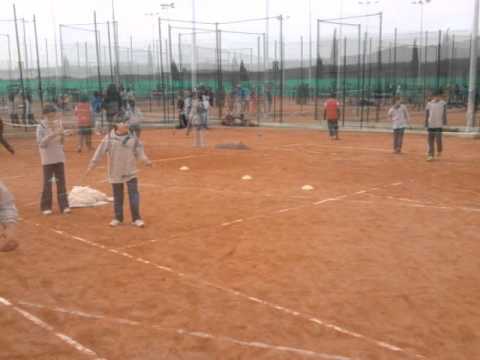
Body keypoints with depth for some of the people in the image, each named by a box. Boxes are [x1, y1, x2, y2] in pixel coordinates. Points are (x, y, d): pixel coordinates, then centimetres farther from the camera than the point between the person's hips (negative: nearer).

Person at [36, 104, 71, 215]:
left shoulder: (59, 124, 3)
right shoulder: (41, 127, -7)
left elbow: (61, 142, 7)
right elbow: (41, 143, -17)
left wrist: (62, 134, -13)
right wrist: (52, 135, -26)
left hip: (59, 157, 3)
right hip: (47, 159, -3)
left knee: (61, 181, 3)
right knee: (48, 182, 1)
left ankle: (64, 206, 7)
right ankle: (46, 207, 11)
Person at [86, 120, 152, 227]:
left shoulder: (133, 138, -1)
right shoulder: (109, 138, -5)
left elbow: (139, 151, 0)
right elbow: (100, 151, -3)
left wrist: (146, 160, -18)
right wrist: (92, 165, -2)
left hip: (130, 173, 0)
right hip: (115, 173, 0)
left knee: (134, 194, -3)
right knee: (117, 196, 11)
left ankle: (136, 218, 7)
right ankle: (118, 218, 26)